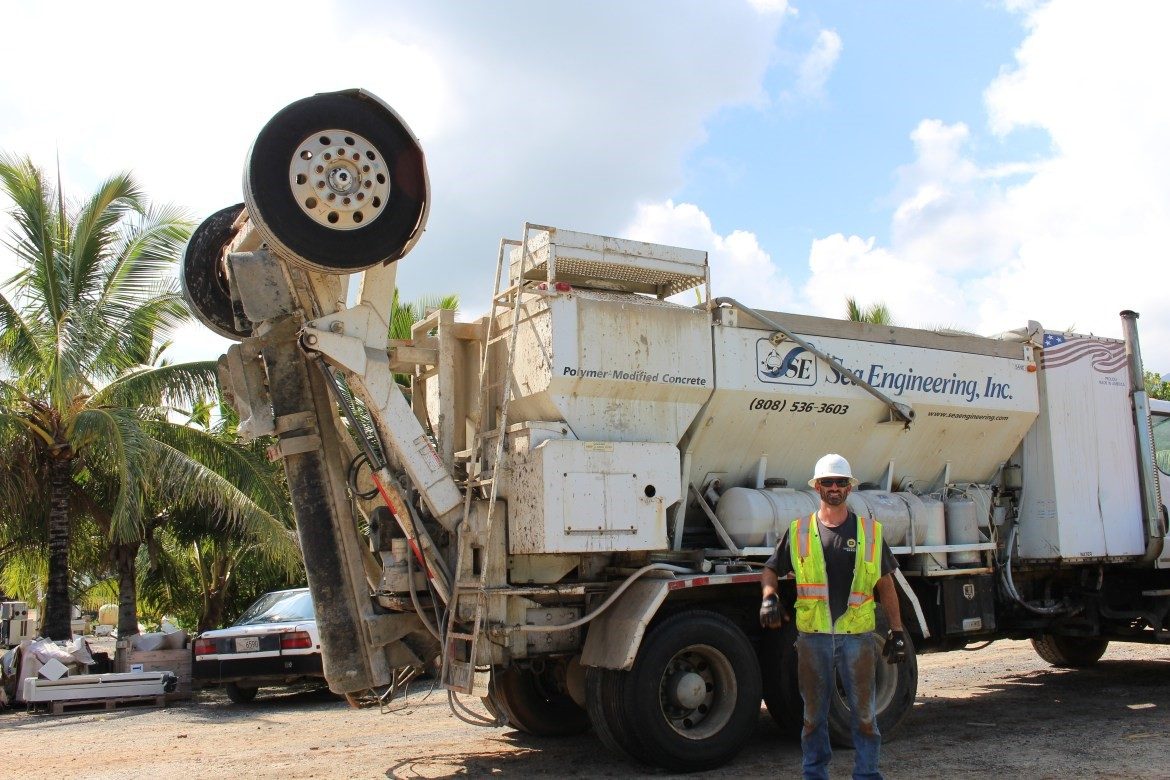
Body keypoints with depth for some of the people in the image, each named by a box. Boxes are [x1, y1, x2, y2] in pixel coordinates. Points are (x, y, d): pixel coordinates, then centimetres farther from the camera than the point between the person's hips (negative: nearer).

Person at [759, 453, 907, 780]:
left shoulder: (869, 531, 6)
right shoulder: (799, 531, 5)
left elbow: (886, 584, 10)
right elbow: (771, 570, 13)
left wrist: (897, 630, 6)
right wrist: (770, 597, -7)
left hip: (857, 634, 0)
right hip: (813, 634, 0)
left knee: (864, 710, 6)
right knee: (813, 711, 10)